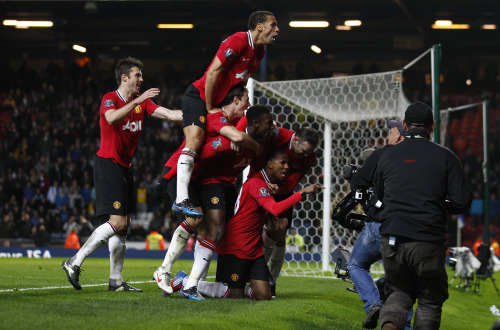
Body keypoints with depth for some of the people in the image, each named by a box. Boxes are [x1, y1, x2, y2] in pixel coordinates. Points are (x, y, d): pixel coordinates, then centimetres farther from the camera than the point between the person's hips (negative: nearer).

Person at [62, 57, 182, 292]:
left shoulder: (142, 102, 12)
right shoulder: (110, 99, -9)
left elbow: (169, 114, 4)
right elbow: (112, 118, -31)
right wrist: (137, 101, -36)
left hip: (125, 167, 8)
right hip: (108, 165, -8)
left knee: (123, 226, 7)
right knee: (117, 223, -17)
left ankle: (115, 280, 11)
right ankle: (74, 262, -10)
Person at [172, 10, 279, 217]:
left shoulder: (259, 51, 8)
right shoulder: (238, 41, -20)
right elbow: (213, 73, -22)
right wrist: (209, 108, -16)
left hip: (218, 102, 10)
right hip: (199, 94, -10)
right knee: (195, 140, -24)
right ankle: (181, 200, -33)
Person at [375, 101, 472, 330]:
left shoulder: (388, 156, 8)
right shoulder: (444, 157, -1)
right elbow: (462, 203, -5)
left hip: (392, 241, 3)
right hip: (428, 242, -3)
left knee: (399, 292, 17)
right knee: (430, 300, 13)